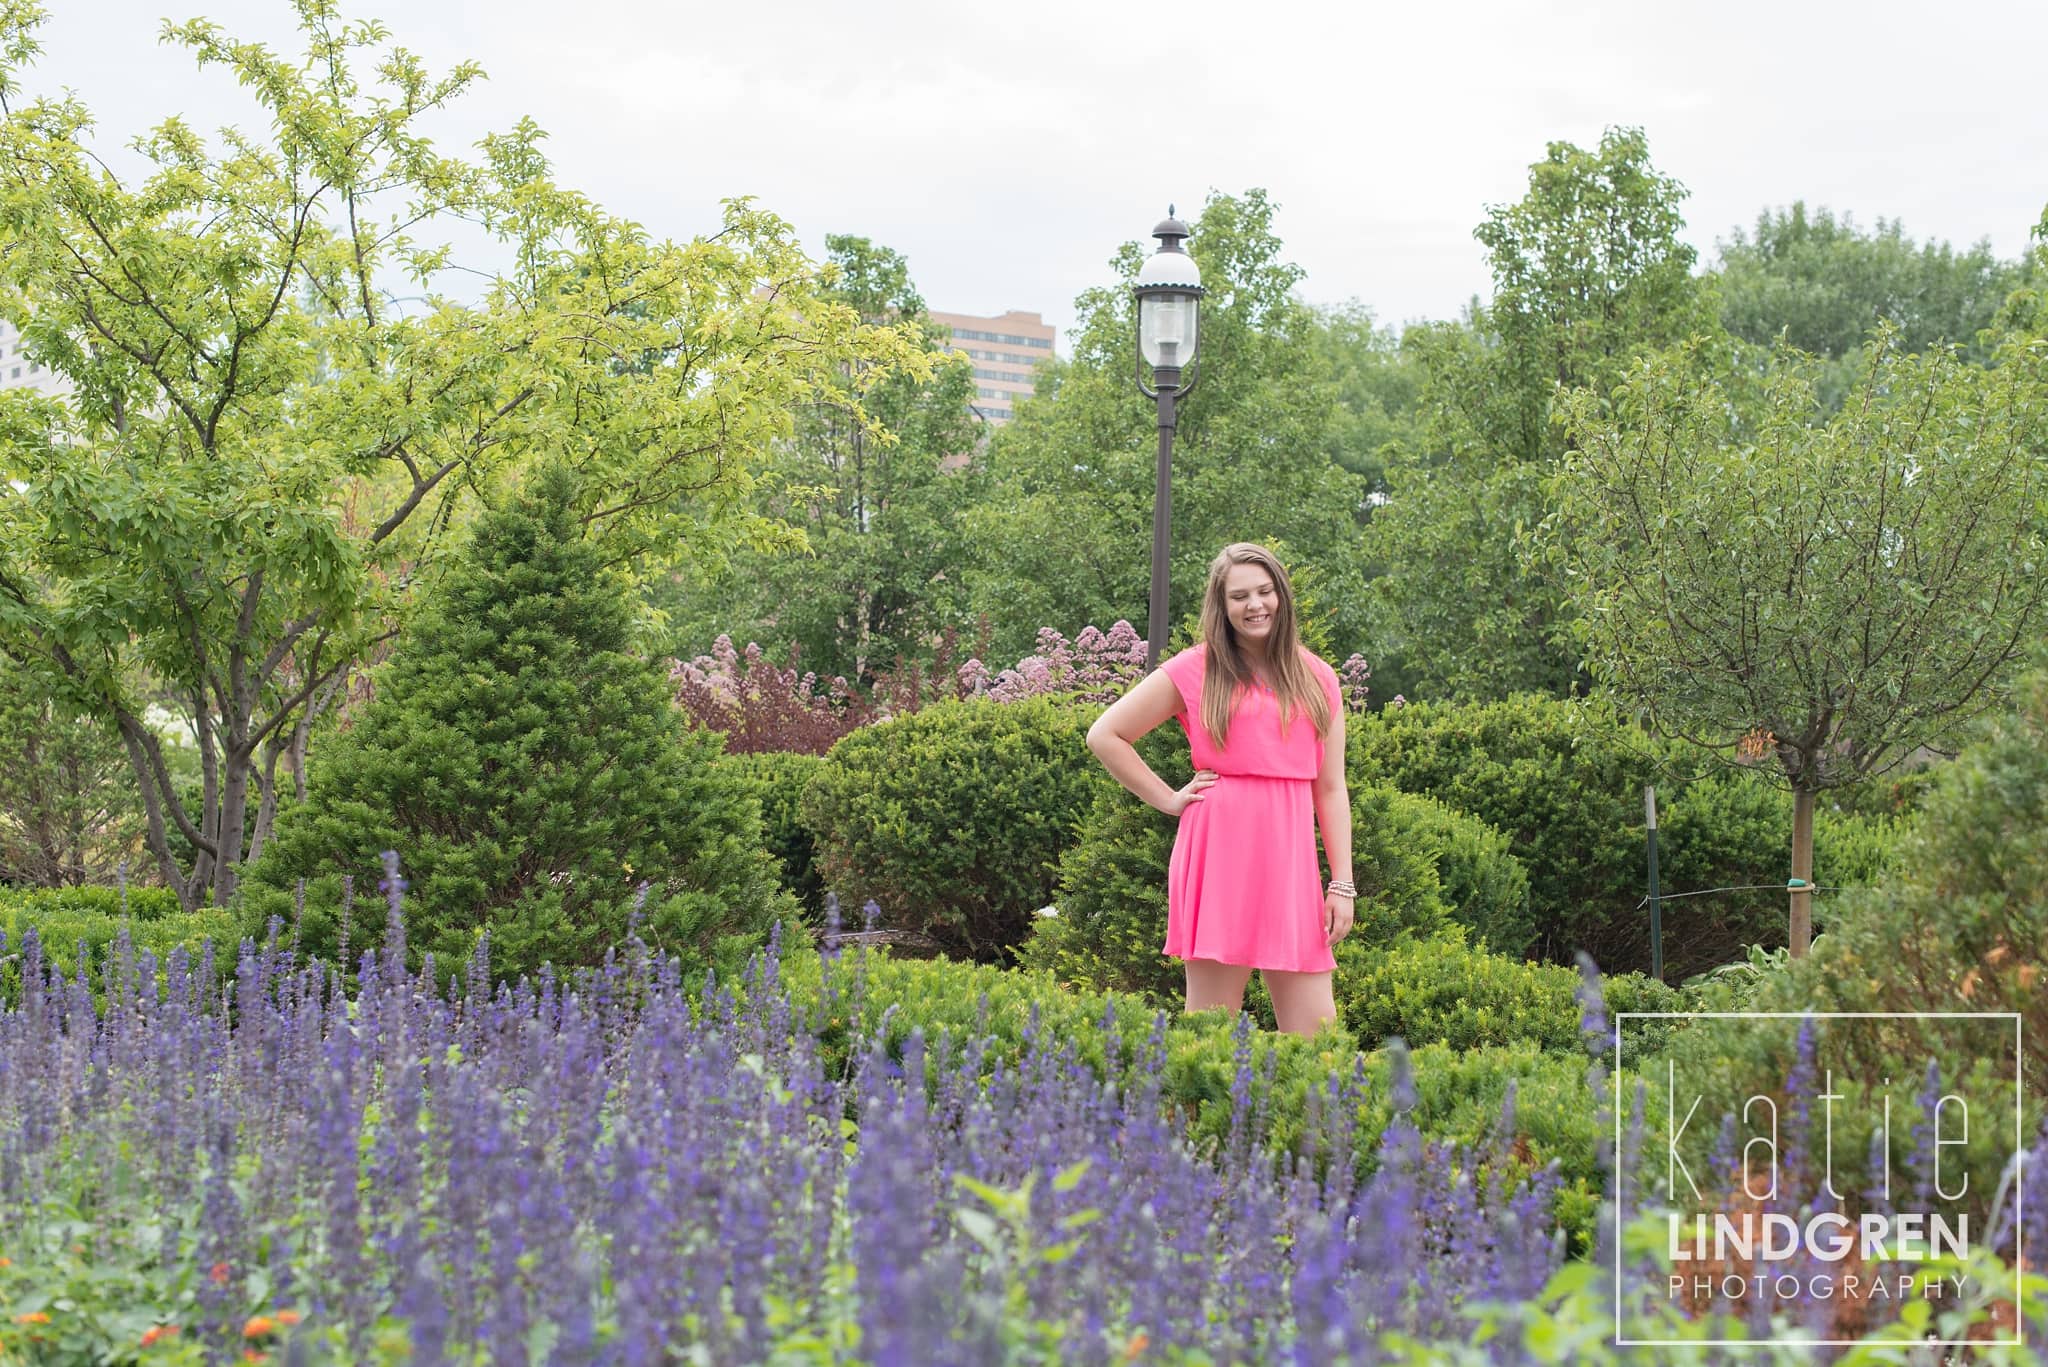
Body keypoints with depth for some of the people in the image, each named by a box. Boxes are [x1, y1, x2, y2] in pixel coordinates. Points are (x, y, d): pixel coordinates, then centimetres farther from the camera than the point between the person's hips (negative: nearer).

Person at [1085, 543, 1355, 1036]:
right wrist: (1169, 800, 4)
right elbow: (1105, 735, 9)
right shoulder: (1195, 671, 5)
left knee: (1315, 1038, -1)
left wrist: (1342, 885, 6)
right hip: (1220, 857, -3)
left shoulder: (1317, 679, 14)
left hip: (1290, 860, 3)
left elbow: (1331, 789, 13)